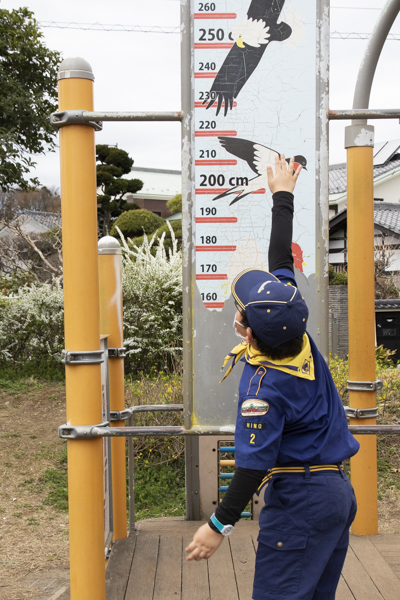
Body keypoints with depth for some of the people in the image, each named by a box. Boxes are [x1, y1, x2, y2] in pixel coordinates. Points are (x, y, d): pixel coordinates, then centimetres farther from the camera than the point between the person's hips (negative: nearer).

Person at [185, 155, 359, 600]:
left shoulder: (263, 387, -24)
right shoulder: (295, 331, -3)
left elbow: (254, 464, -21)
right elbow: (281, 262, 9)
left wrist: (219, 525, -12)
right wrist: (283, 195, 21)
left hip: (299, 503, -9)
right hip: (338, 492, 9)